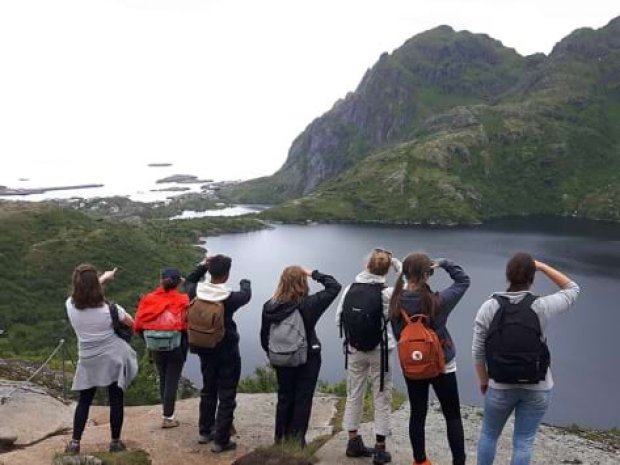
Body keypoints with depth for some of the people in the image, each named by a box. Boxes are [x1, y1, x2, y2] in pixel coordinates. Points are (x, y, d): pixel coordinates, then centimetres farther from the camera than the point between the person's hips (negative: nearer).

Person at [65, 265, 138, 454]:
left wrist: (104, 277, 23)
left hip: (88, 361, 3)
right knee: (116, 400, 7)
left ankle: (75, 443, 17)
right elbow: (132, 323, -2)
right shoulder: (109, 308, -17)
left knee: (84, 401, 15)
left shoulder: (71, 305, -10)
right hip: (113, 358, -2)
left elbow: (83, 290, 12)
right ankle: (115, 442, 15)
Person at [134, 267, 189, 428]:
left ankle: (166, 412, 35)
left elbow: (139, 325, -3)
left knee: (163, 380, 22)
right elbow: (188, 325, -16)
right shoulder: (182, 301, -13)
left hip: (155, 347, 4)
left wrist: (149, 340, 11)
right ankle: (168, 417, 13)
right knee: (172, 381, 9)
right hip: (176, 347, -3)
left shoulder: (149, 299, -5)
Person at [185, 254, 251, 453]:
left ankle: (204, 431, 35)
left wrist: (203, 265, 14)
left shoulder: (196, 292, -12)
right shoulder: (231, 297, -22)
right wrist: (245, 283, 24)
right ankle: (220, 441, 8)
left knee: (208, 391, 23)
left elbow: (189, 280, 14)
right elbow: (246, 295, 3)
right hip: (227, 352, -5)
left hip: (205, 350, 6)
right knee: (227, 397, 4)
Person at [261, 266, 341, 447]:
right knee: (303, 399, 8)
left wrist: (272, 355, 15)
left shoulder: (269, 306, -7)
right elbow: (335, 286, -11)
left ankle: (281, 438, 25)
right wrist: (313, 274, -6)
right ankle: (297, 439, 12)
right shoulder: (308, 304, -18)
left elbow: (264, 336, 1)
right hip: (307, 359, -4)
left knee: (284, 398, 17)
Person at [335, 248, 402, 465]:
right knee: (382, 399, 7)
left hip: (354, 350, 4)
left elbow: (339, 319, 1)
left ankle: (353, 442, 24)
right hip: (380, 352, -3)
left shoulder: (350, 289, -5)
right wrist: (397, 263, -2)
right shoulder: (387, 293, -17)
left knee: (354, 394, 15)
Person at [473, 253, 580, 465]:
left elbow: (478, 351, -7)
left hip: (501, 386, 0)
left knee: (489, 434, 22)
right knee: (523, 442, 13)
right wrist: (542, 266, 1)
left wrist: (483, 380, 8)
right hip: (537, 387, 0)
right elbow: (572, 289, 5)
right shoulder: (541, 307, -15)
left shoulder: (488, 308, -13)